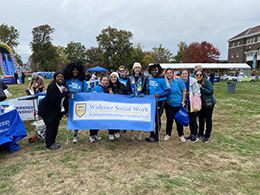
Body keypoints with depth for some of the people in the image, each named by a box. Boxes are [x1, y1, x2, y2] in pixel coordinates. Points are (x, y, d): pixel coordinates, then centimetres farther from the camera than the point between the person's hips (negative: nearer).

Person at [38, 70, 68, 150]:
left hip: (57, 110, 8)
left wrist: (66, 110, 6)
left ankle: (52, 142, 25)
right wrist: (65, 93, -27)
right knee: (50, 126, -3)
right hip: (47, 109, -7)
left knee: (56, 125, 11)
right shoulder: (52, 86, -20)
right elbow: (54, 98, -32)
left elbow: (64, 99, 8)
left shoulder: (63, 86, 4)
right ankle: (49, 144, 10)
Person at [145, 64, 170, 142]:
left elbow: (168, 91, -8)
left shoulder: (162, 80, -7)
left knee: (157, 118, 2)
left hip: (159, 101, -5)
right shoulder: (149, 79, 8)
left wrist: (159, 95, -20)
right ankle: (151, 134, 24)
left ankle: (156, 136, 16)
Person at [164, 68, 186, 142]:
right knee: (169, 119, 8)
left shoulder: (178, 80, -6)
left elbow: (184, 91, -2)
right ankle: (168, 134, 24)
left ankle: (181, 135, 22)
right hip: (169, 104, 1)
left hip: (178, 104, -1)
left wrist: (183, 101, -5)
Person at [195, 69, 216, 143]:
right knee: (201, 119, 16)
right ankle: (200, 134, 32)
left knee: (208, 119, 6)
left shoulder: (207, 82, -15)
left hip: (208, 104, -5)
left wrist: (201, 88, -24)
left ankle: (207, 136, 19)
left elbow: (211, 91, -21)